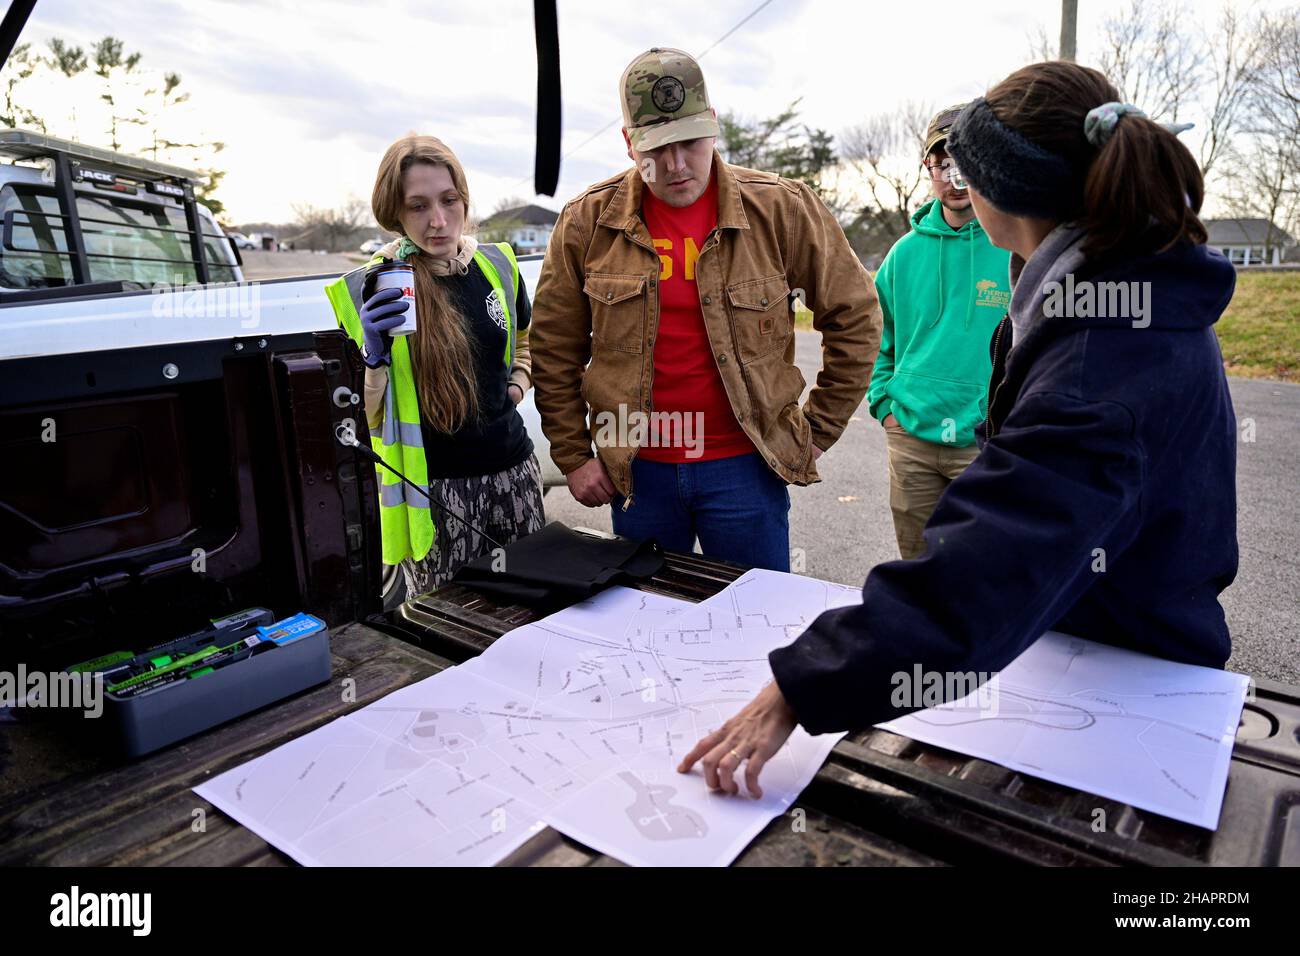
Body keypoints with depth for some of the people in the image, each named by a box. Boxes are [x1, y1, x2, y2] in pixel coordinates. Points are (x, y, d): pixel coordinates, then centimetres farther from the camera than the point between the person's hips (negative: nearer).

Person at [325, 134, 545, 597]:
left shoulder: (498, 265, 3)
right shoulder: (370, 289, -7)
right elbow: (363, 420, -6)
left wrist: (518, 383, 6)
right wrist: (375, 358, -23)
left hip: (512, 472, 4)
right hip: (432, 489, -4)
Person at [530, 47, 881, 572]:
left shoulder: (781, 209, -7)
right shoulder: (587, 222, -3)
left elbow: (853, 317, 2)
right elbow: (554, 351, 4)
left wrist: (817, 430, 2)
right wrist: (573, 455, 3)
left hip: (745, 464, -1)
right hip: (636, 468, 2)